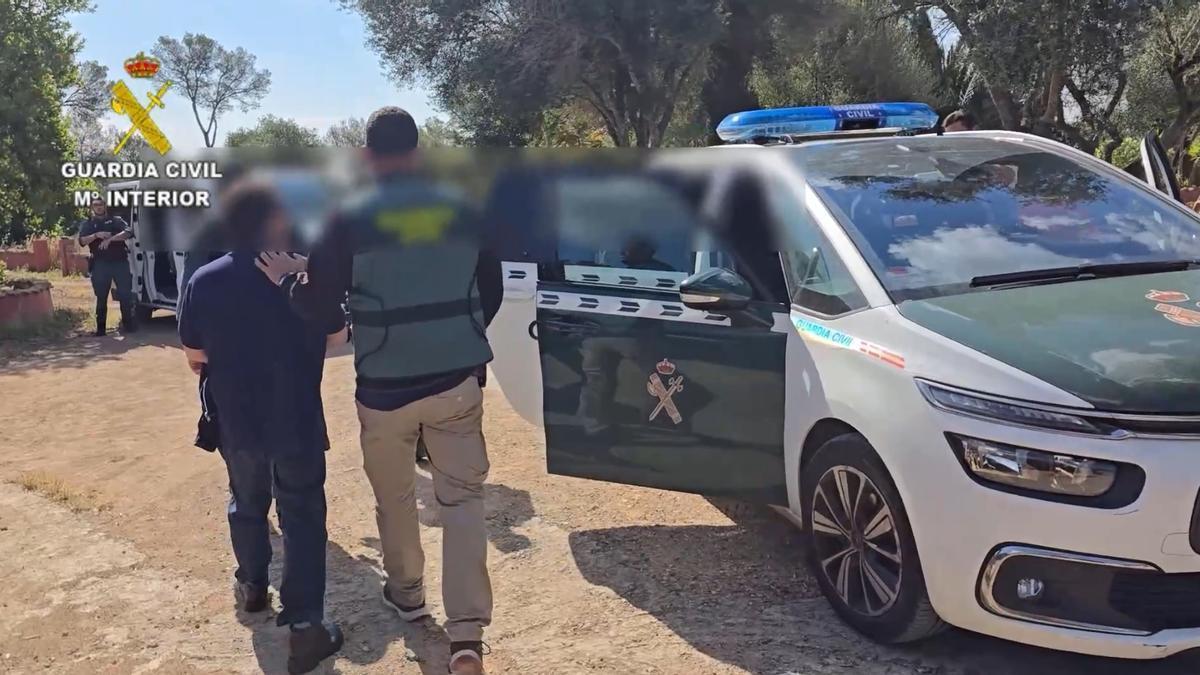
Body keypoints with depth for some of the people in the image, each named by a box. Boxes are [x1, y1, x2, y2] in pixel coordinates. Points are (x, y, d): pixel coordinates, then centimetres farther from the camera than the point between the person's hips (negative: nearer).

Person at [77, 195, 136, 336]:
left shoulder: (116, 220, 10)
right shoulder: (87, 224, 12)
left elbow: (128, 232, -9)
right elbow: (82, 241, -3)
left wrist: (110, 239, -20)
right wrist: (96, 235, -20)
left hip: (120, 262, 0)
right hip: (100, 264, 1)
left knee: (125, 294, -2)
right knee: (101, 297, 3)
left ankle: (128, 324, 7)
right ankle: (101, 328, 7)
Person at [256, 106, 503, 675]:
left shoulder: (353, 219, -10)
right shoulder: (462, 211, 1)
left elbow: (315, 301, -7)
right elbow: (491, 292, 9)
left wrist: (287, 277, 14)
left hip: (385, 387, -2)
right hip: (457, 380, 2)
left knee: (394, 497, 19)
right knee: (462, 498, 5)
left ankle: (406, 592, 37)